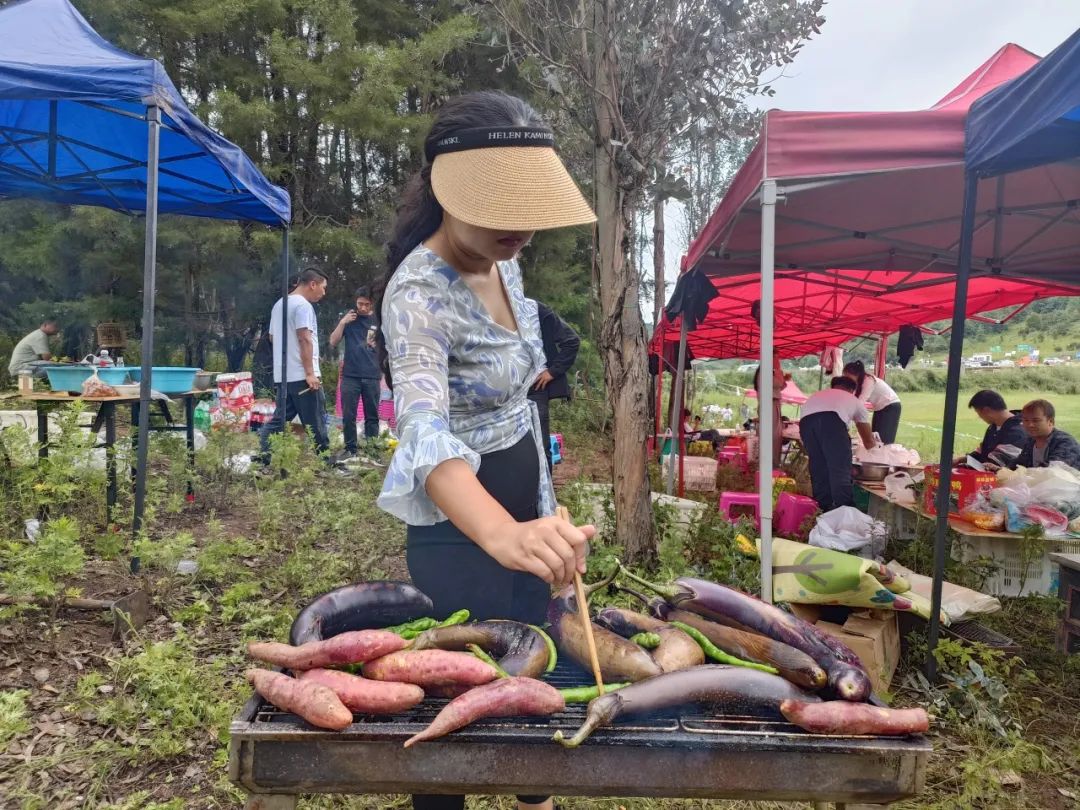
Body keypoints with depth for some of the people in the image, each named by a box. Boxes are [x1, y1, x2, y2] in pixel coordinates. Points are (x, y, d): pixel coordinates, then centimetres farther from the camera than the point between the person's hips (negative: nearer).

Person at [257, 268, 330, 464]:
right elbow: (305, 339, -19)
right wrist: (310, 373, -21)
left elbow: (272, 337, 26)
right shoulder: (303, 305, -11)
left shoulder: (279, 304, 19)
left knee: (280, 419, 11)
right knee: (315, 421, -1)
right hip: (301, 375, -9)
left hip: (282, 374, 9)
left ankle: (262, 458, 6)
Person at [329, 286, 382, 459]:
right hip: (350, 376, 0)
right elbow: (333, 342, 2)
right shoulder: (349, 317, 5)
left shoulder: (379, 320, 3)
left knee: (372, 416, 5)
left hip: (372, 377, 0)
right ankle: (350, 449, 11)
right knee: (348, 416, 1)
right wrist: (342, 323, -10)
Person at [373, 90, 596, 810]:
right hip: (461, 529, -8)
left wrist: (545, 518, 14)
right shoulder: (418, 293, -27)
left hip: (522, 509, 8)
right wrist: (503, 535, -62)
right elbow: (425, 431, -44)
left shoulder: (504, 263, -1)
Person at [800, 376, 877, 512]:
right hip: (832, 418, -3)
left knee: (819, 471, 13)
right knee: (841, 471, -3)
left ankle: (823, 511, 16)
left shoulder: (817, 395, 45)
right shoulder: (854, 400, 38)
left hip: (805, 420, 4)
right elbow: (868, 439, 46)